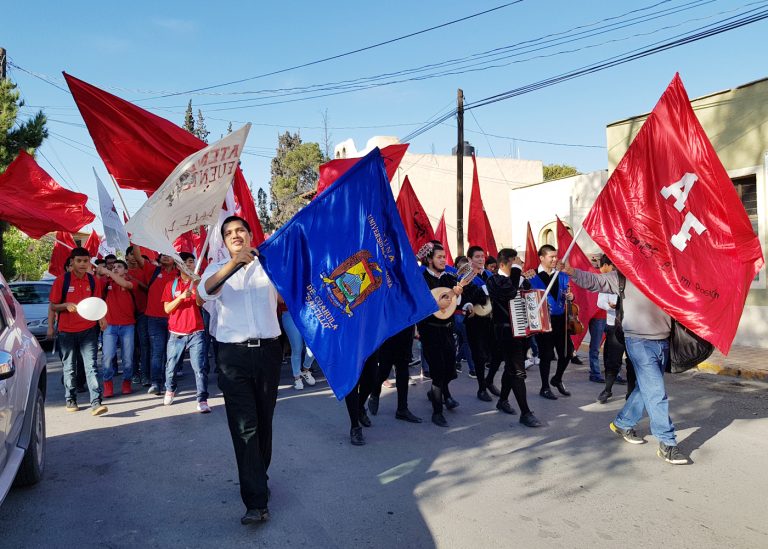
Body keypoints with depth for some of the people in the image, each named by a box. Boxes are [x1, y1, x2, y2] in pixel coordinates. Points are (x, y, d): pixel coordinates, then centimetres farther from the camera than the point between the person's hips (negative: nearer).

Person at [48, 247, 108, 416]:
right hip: (67, 331, 0)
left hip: (89, 329, 1)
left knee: (91, 365, -7)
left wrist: (101, 318, -3)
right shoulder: (62, 280, -4)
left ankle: (96, 402, -12)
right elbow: (53, 306, 0)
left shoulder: (93, 281, 3)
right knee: (69, 367, 10)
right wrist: (66, 305, -20)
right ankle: (71, 400, 25)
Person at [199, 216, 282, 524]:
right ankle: (256, 502, -3)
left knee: (264, 420, 13)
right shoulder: (218, 268, 7)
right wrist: (235, 261, -30)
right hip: (233, 355, -1)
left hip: (268, 350, 2)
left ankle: (258, 477, 34)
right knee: (244, 425, -6)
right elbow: (205, 291, -15)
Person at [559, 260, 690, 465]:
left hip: (663, 342, 5)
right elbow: (595, 281, -6)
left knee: (646, 389, 15)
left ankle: (622, 424, 34)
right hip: (639, 341, -5)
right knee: (656, 393, -7)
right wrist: (572, 271, -19)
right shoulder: (623, 277, -4)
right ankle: (667, 444, 1)